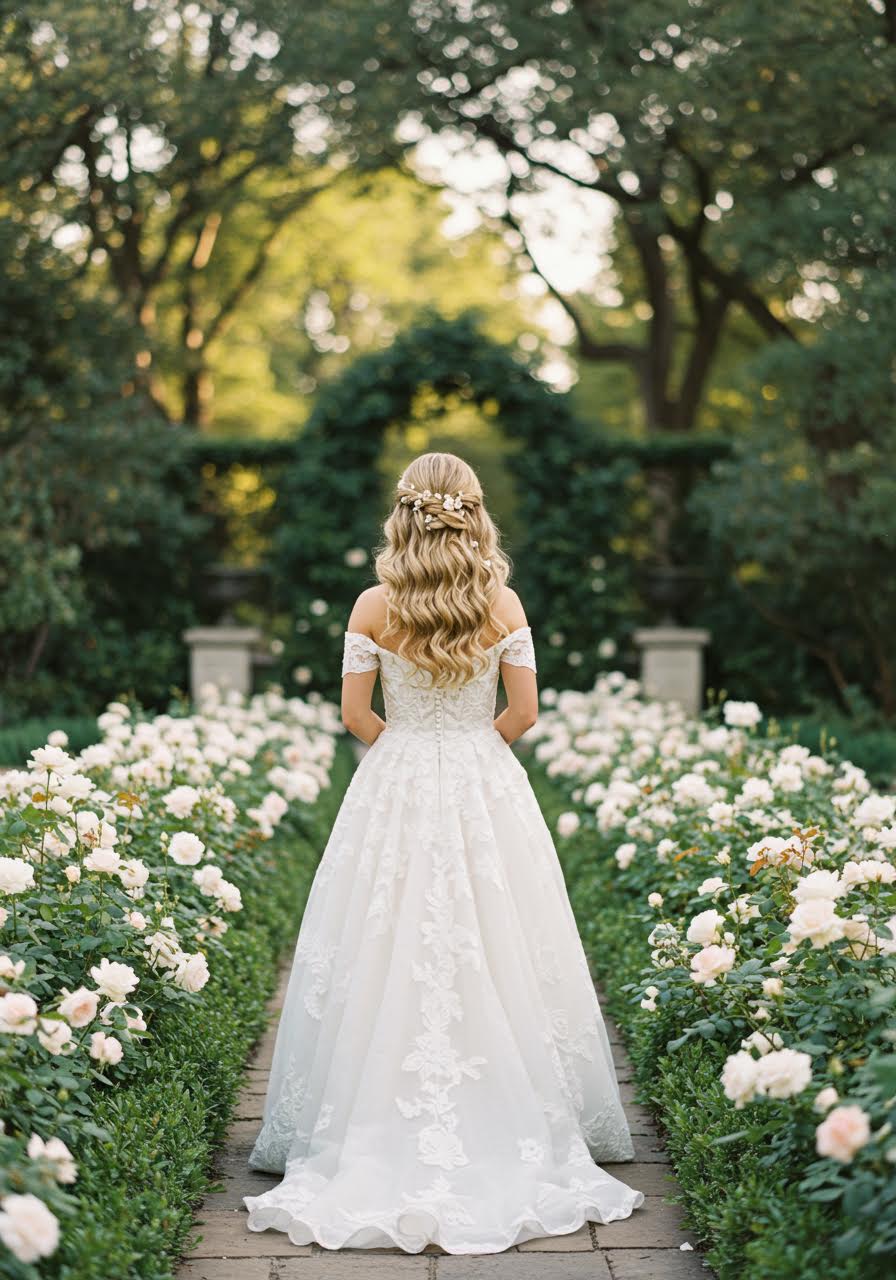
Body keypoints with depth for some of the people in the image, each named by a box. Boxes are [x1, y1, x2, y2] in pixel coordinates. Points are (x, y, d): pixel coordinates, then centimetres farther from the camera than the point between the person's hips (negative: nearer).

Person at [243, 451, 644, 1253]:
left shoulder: (373, 606, -6)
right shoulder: (503, 604, -5)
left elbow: (356, 715, -3)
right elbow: (523, 713, -3)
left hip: (394, 791, 0)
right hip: (485, 794, 1)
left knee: (386, 957, 6)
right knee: (493, 956, 7)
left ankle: (387, 1137, 10)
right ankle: (515, 1134, 13)